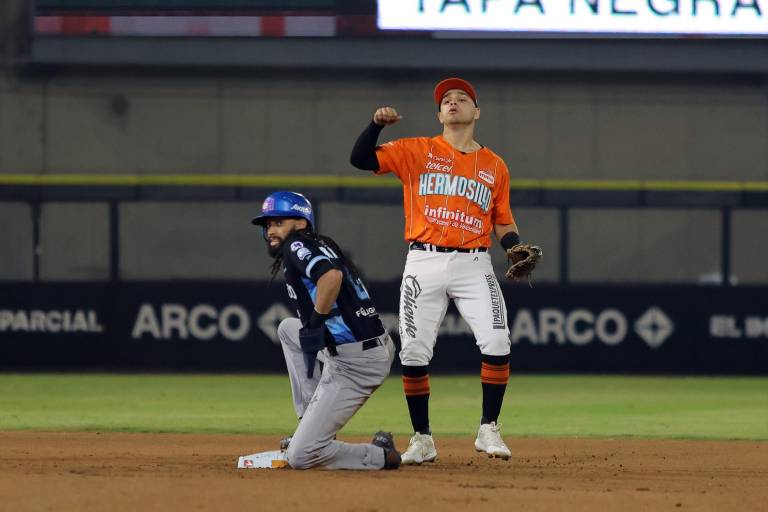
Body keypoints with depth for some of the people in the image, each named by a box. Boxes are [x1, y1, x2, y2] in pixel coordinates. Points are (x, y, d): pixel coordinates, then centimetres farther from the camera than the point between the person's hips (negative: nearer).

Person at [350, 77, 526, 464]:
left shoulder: (495, 167, 13)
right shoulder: (416, 152, 7)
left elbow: (503, 222, 16)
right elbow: (360, 158, 0)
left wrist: (517, 248, -3)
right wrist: (377, 124, -16)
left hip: (474, 265, 1)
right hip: (424, 263, -1)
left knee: (496, 343, -15)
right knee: (414, 352, -4)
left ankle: (488, 431, -3)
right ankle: (422, 440, 9)